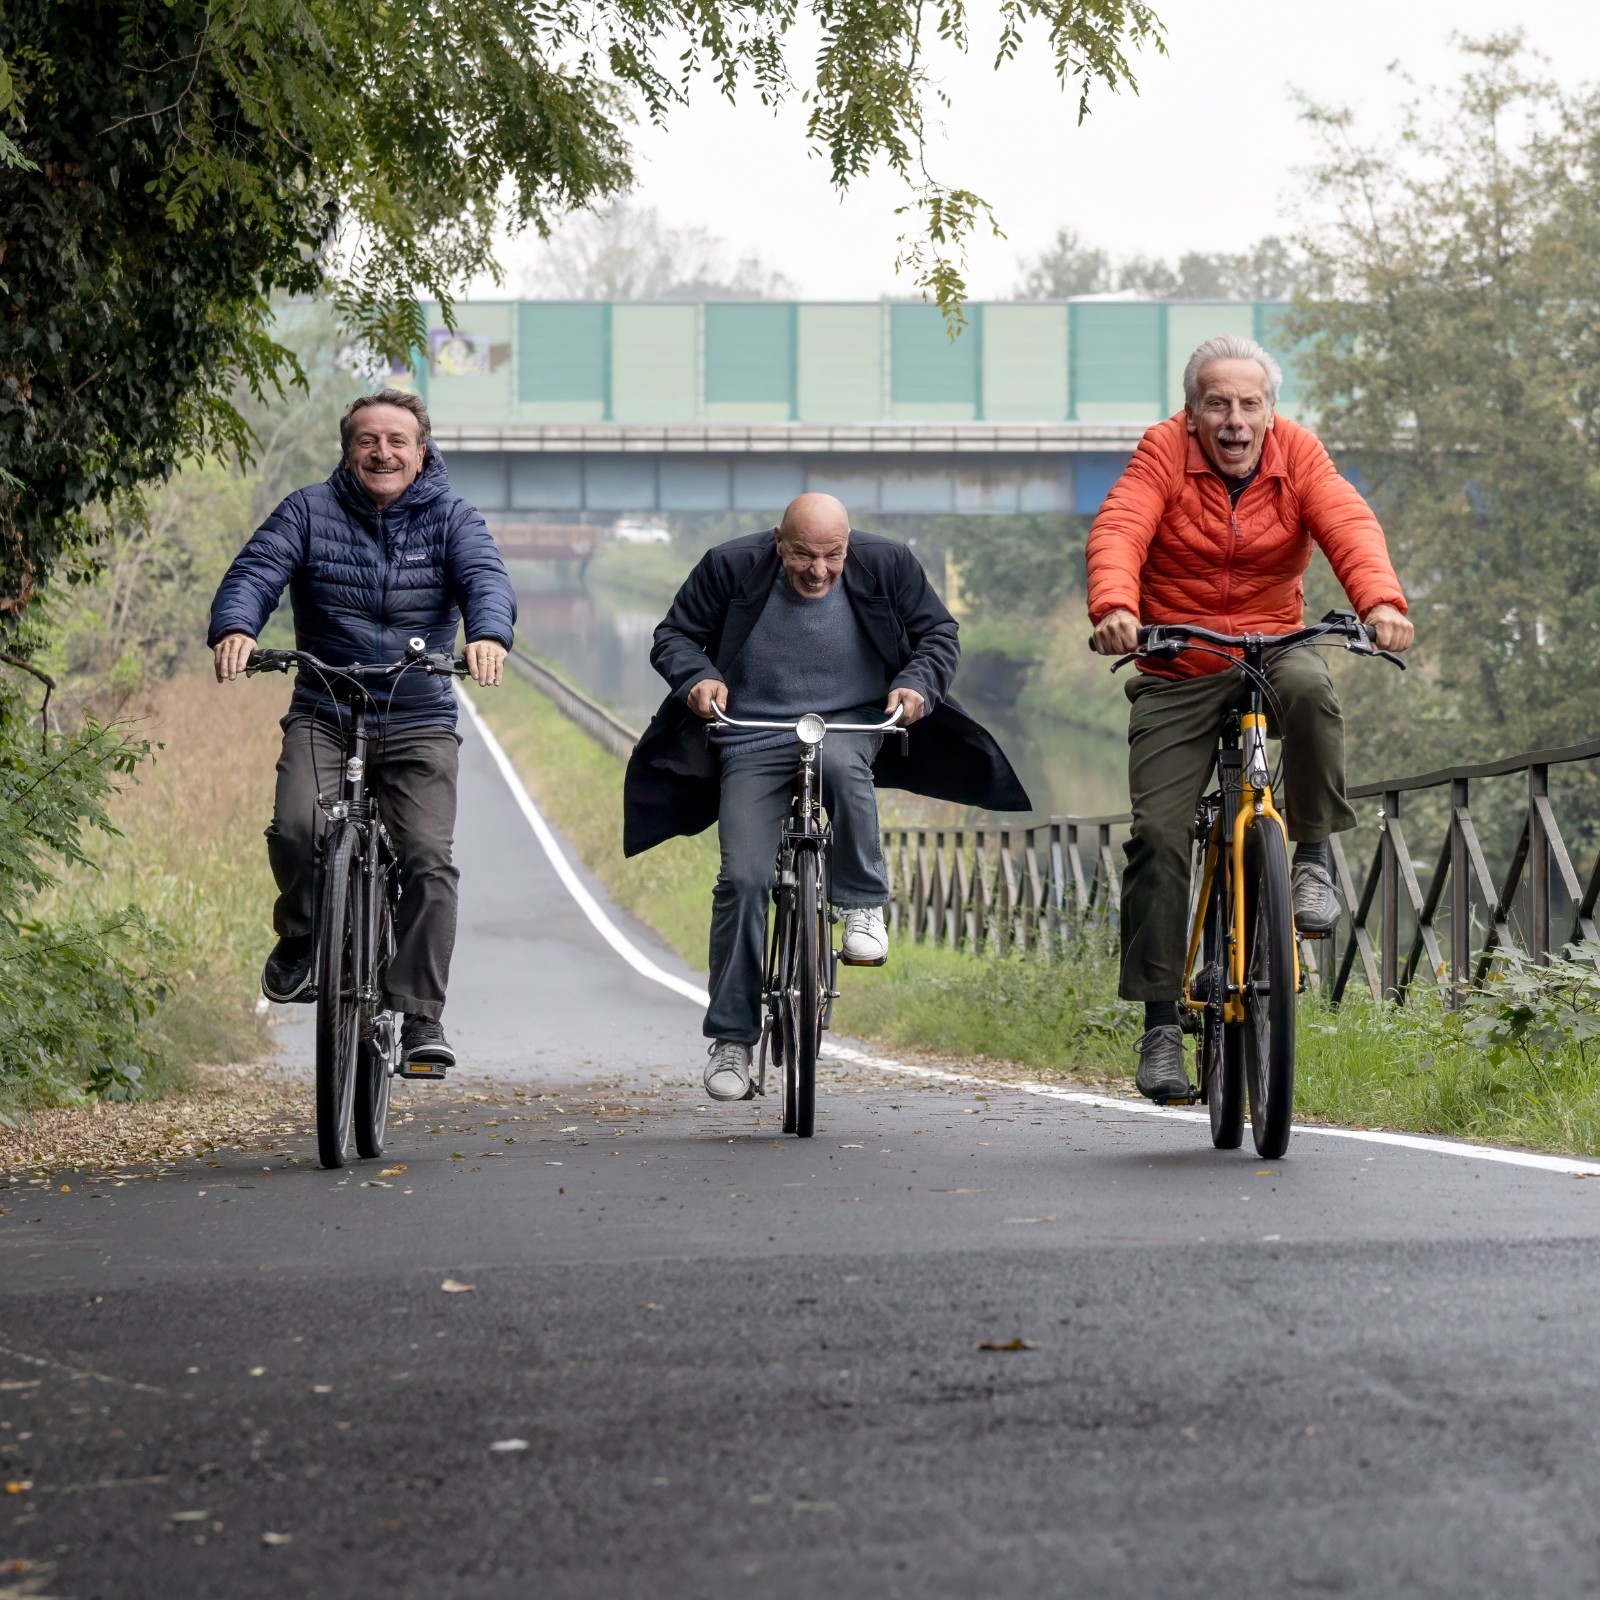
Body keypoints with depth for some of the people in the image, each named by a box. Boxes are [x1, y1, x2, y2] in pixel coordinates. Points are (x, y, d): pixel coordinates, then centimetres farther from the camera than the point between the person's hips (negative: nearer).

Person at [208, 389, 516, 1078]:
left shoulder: (450, 518, 3)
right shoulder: (309, 511, 3)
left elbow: (486, 578, -14)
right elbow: (256, 570, -10)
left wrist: (488, 634, -38)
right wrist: (234, 628, -33)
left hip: (419, 724, 0)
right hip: (323, 715, 0)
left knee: (428, 860, -14)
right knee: (298, 827, -25)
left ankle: (423, 1020, -6)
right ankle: (300, 937, 4)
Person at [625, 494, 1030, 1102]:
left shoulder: (887, 565, -4)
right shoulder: (731, 568, -6)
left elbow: (938, 634, 7)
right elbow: (675, 636, 4)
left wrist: (917, 683, -12)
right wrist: (698, 678, -17)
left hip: (852, 726, 0)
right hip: (754, 739, 0)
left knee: (838, 763, -39)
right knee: (743, 880, -14)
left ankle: (863, 906, -19)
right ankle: (731, 1039, -5)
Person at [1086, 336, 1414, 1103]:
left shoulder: (1297, 454, -4)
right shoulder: (1163, 453, -8)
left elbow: (1349, 525, -19)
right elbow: (1118, 531, -23)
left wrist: (1380, 600, -40)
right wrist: (1113, 607, -45)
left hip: (1272, 646, 1)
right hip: (1177, 673, -1)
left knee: (1310, 687, -35)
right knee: (1158, 834, -12)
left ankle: (1313, 855, -15)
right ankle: (1160, 1021, -5)